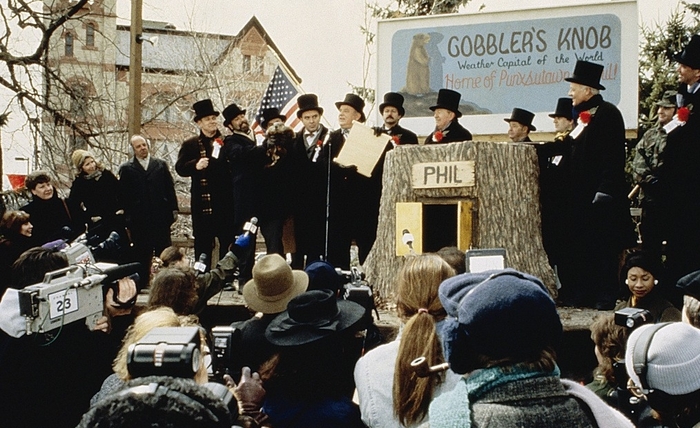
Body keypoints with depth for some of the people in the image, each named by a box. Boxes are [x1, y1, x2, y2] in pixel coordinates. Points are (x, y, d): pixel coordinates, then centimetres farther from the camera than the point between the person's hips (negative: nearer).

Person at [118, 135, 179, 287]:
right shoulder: (126, 169, 5)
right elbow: (123, 195, 2)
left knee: (165, 250, 2)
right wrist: (127, 215, -4)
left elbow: (170, 188, 10)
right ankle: (142, 281, 9)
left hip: (161, 216, 1)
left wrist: (173, 209, 4)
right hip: (139, 218, -1)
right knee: (142, 252, 2)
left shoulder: (161, 165, 11)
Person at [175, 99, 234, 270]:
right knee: (203, 243, 2)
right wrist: (196, 165, -17)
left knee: (228, 242, 5)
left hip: (226, 200, 1)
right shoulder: (190, 145, 9)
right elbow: (180, 168, 0)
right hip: (202, 202, -1)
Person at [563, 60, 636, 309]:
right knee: (584, 246, 9)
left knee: (602, 248, -4)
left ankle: (605, 297, 2)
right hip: (583, 194, 9)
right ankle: (584, 295, 14)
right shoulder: (585, 116, 16)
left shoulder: (607, 114, -11)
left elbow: (612, 156, -18)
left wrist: (604, 192, -22)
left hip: (600, 196, -9)